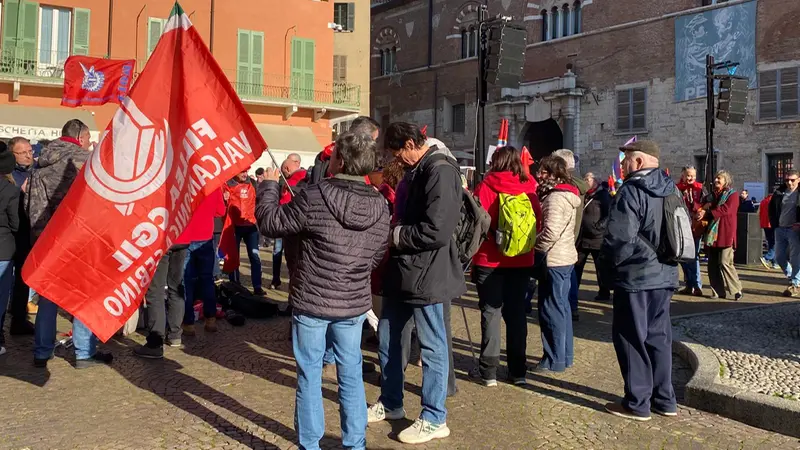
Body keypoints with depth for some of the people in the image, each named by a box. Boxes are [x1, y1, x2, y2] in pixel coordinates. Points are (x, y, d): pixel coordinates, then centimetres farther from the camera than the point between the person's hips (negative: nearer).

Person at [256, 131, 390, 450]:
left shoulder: (315, 198, -17)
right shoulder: (380, 206, -2)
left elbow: (270, 222, -6)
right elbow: (376, 256, 6)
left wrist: (270, 186, 10)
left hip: (311, 301, -4)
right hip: (354, 303, 4)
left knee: (309, 376, 9)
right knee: (351, 374, 15)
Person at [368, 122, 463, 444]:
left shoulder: (440, 171, -18)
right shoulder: (416, 171, 12)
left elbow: (437, 231, -26)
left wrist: (395, 235, -14)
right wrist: (392, 228, 4)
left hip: (426, 273, -10)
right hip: (403, 270, 10)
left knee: (431, 346, 3)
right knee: (388, 337, 18)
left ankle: (434, 419, 18)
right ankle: (391, 403, 35)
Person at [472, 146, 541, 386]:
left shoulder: (486, 187, -8)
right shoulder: (528, 189, 0)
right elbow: (538, 223, 5)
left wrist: (474, 251, 4)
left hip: (489, 260, -3)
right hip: (521, 260, 3)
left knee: (491, 312, 4)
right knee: (517, 312, 11)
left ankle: (489, 372, 5)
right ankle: (518, 372, 16)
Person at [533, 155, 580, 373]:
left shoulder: (556, 197, -18)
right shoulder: (567, 194, 14)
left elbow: (550, 232, -26)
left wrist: (533, 245, -11)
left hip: (554, 259, -10)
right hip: (566, 257, 10)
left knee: (551, 309, -2)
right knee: (561, 307, 16)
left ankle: (554, 360, 6)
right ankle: (565, 355, 25)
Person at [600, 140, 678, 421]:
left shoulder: (631, 191, -17)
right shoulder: (671, 190, 9)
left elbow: (619, 238, -23)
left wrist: (608, 265, -6)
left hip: (636, 277, -8)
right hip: (665, 274, 8)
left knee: (631, 337, 2)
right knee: (658, 336, 15)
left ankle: (637, 404, 8)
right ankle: (664, 400, 22)